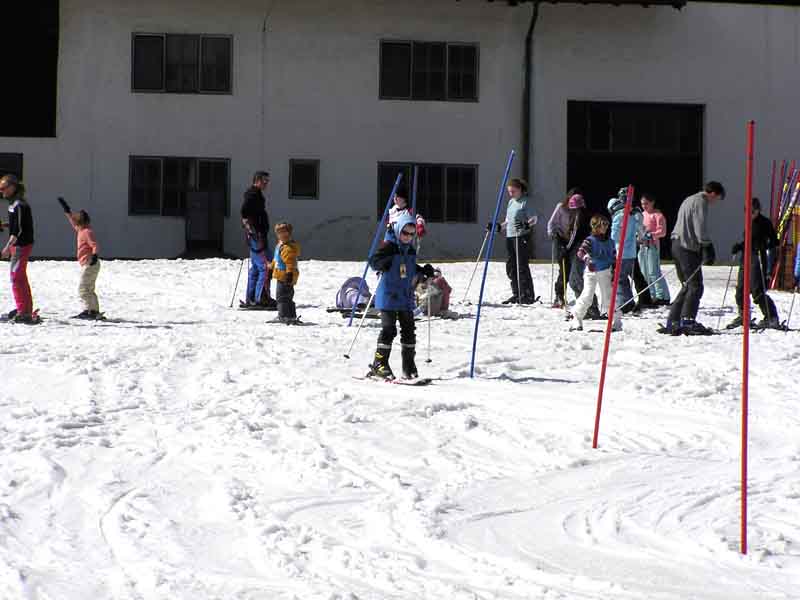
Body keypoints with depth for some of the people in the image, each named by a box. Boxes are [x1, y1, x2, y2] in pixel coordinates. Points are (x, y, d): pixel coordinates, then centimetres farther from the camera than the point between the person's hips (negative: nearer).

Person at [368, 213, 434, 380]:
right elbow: (374, 261, -15)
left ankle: (409, 367, 17)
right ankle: (379, 364, -5)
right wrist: (384, 263, -34)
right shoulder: (389, 246, -8)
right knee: (388, 329, -12)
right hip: (388, 296, -7)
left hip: (406, 297, 7)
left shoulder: (411, 250, 12)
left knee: (408, 330, 8)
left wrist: (424, 271, 12)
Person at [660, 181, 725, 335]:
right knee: (695, 286, -10)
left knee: (688, 286, 14)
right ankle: (688, 321, -18)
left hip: (677, 245, 10)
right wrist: (707, 247, -16)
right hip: (689, 247, -10)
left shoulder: (689, 200, 24)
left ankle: (672, 323, 12)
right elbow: (701, 227, -17)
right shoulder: (701, 202, -8)